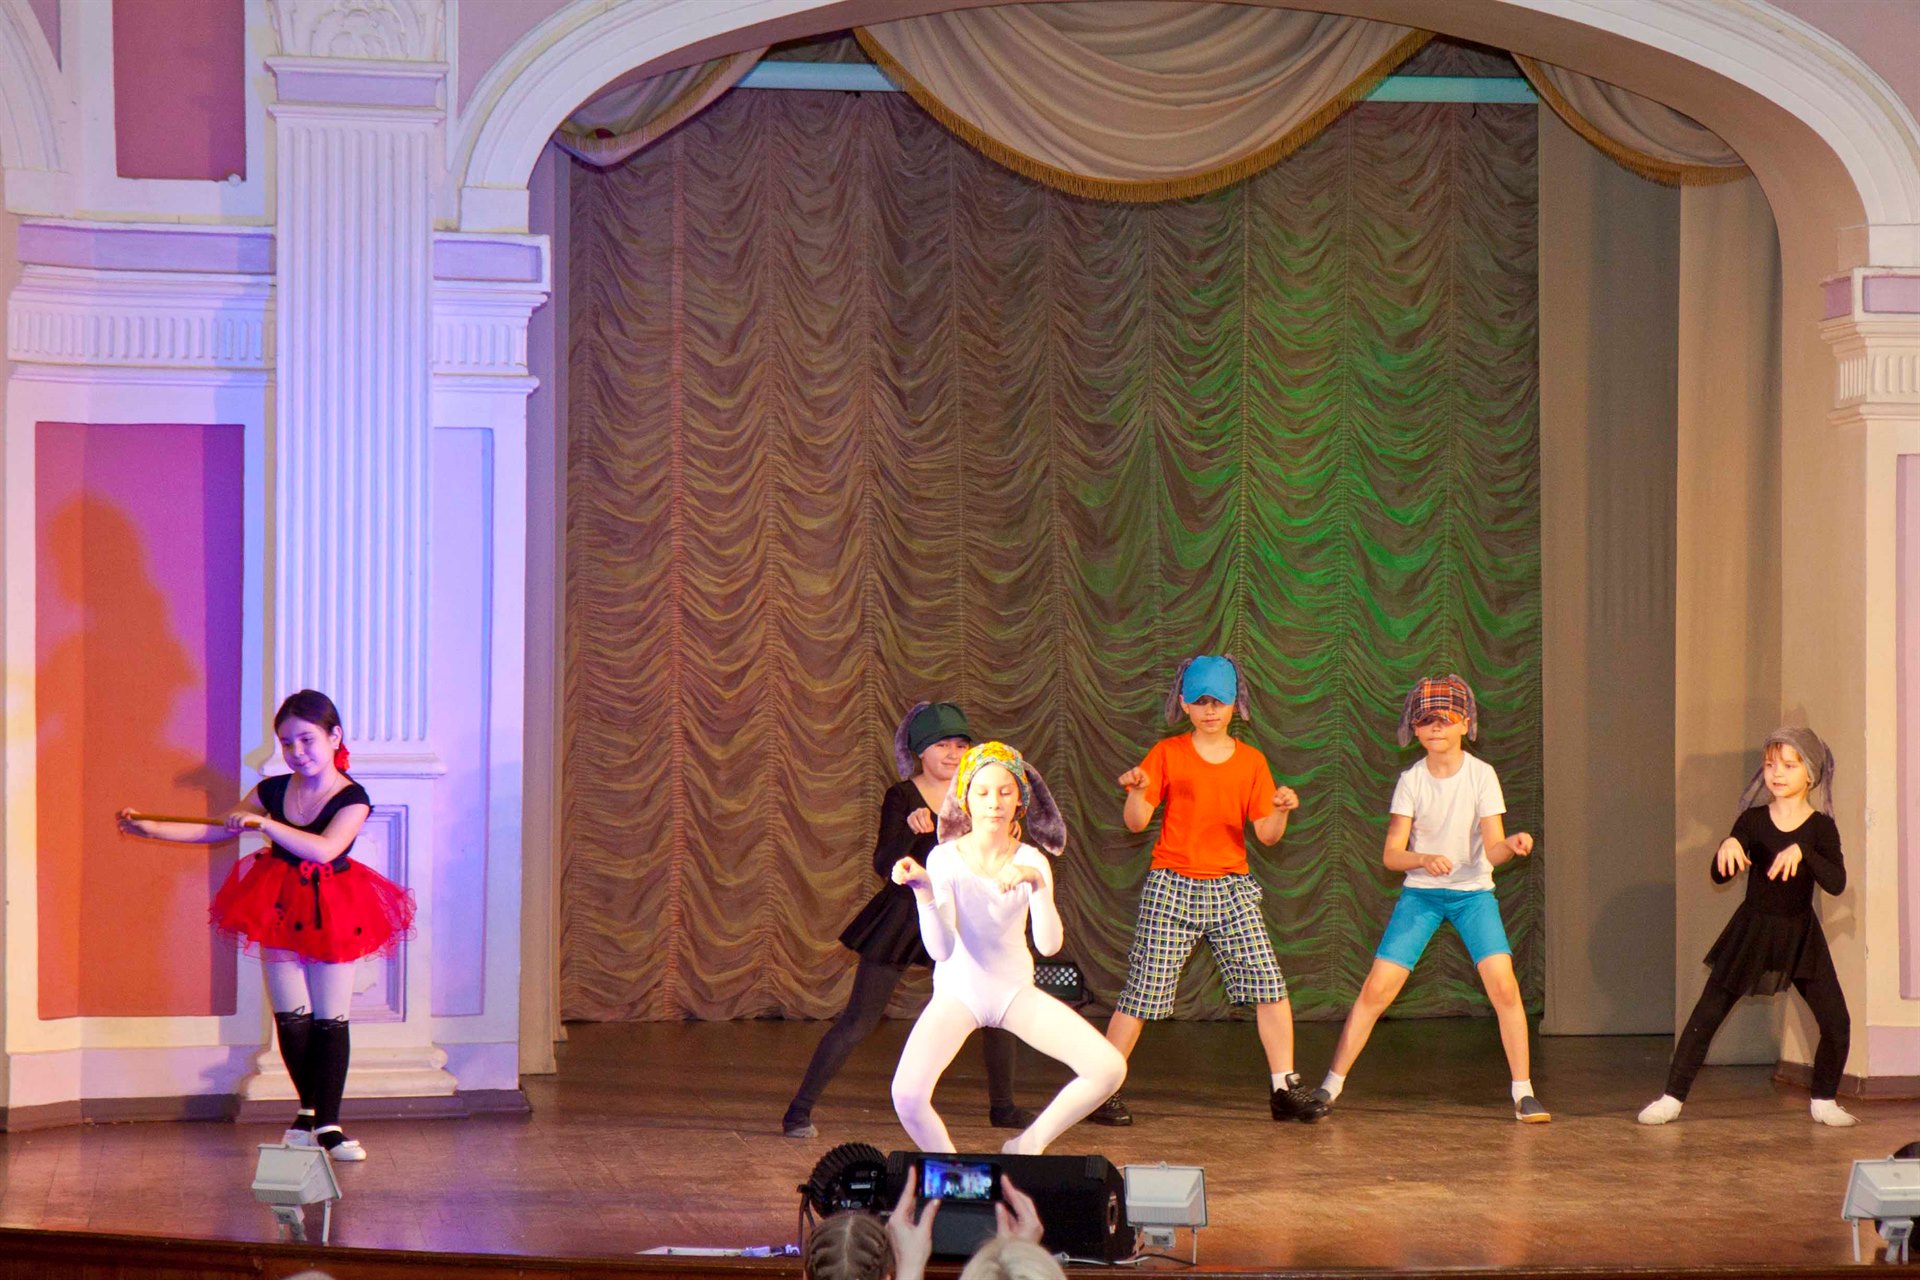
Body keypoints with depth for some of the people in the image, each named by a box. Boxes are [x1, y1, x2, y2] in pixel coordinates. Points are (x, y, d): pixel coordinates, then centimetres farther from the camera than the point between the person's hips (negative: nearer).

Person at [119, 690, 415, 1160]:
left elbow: (323, 848, -30)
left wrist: (264, 823, -32)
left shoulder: (352, 799, -13)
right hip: (279, 910, 3)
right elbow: (216, 831, 7)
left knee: (331, 1020, -1)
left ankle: (329, 1124, 6)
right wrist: (150, 829, 0)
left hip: (332, 913, -3)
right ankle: (309, 1109, 23)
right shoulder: (273, 791, 0)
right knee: (291, 1018, 4)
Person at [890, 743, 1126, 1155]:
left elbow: (1049, 944, -21)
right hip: (959, 991, -2)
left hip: (1015, 990, 2)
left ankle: (1027, 1145, 9)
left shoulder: (1030, 862, -7)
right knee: (907, 1095, -26)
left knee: (1109, 1070, -15)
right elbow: (941, 949, -22)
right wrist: (924, 891, -37)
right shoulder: (945, 859, -12)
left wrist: (1037, 883, -35)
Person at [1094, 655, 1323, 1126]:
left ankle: (1284, 1088, 4)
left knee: (1270, 985, -6)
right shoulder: (1167, 754, 1)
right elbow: (1136, 822, -2)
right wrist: (1137, 791, -22)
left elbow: (1267, 835, 4)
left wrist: (1281, 810, -16)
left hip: (1231, 888, 2)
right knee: (1143, 992, -5)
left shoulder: (1251, 761, 7)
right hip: (1172, 887, -2)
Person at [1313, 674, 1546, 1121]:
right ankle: (1331, 1087, 4)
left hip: (1473, 892, -1)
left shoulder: (1481, 775, -11)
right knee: (1376, 988, -6)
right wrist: (1425, 859, -30)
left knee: (1504, 986, -17)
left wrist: (1512, 845, -39)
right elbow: (1391, 855, -10)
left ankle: (1524, 1093, -6)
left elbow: (1493, 850, -16)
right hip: (1420, 892, 1)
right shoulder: (1411, 780, -7)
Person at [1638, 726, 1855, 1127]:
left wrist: (1801, 853, -34)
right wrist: (1726, 848, -33)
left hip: (1800, 935, 0)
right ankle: (1672, 1098, 2)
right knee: (1706, 1015, -5)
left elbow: (1836, 883, -19)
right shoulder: (1753, 820, -4)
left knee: (1836, 1022, -5)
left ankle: (1824, 1101, 15)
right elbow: (1720, 875, -11)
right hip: (1752, 929, 0)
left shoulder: (1820, 827, -5)